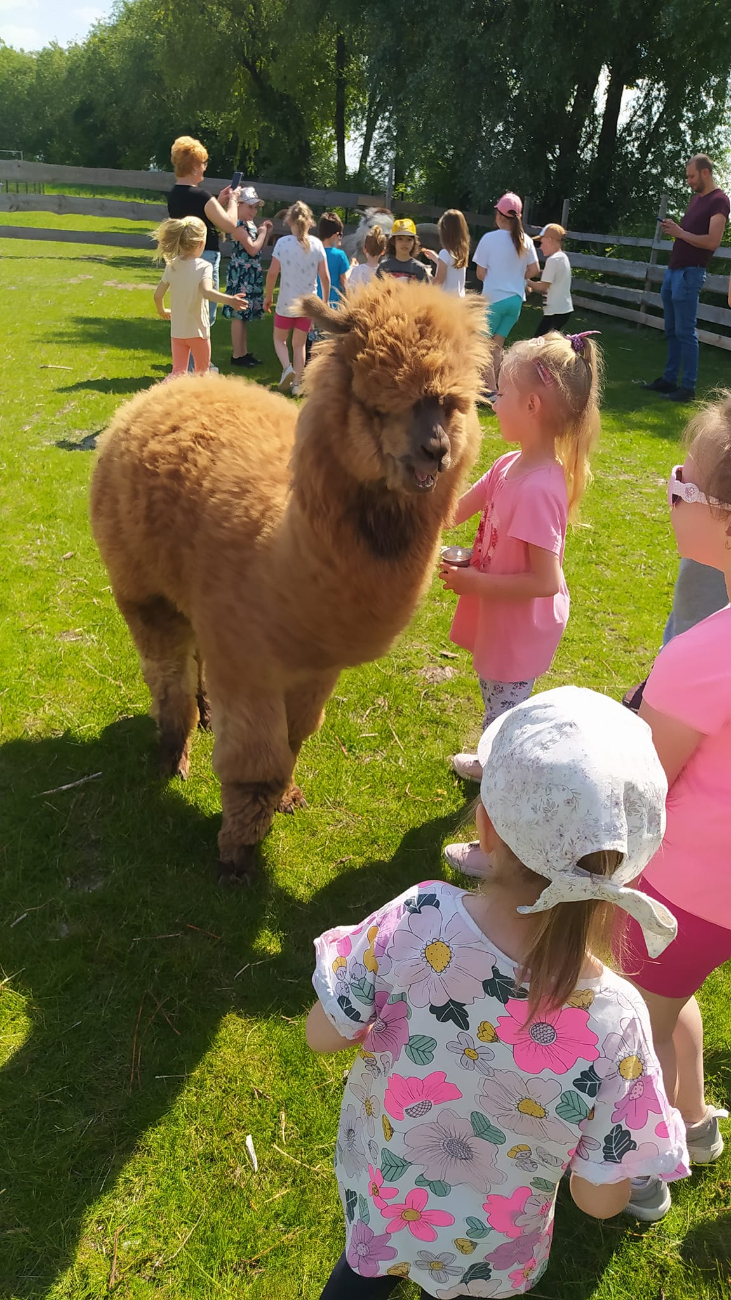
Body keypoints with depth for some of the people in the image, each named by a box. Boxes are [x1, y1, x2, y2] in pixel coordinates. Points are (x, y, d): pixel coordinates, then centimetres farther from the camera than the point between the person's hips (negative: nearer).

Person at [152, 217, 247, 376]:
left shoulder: (171, 266, -1)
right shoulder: (203, 266, -16)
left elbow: (157, 295, 3)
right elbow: (206, 292, -34)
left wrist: (162, 311, 23)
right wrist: (229, 300, -48)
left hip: (177, 330, 4)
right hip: (197, 330, -4)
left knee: (178, 372, 11)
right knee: (202, 373, 15)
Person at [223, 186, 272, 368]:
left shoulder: (251, 224, 15)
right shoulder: (238, 225, -14)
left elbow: (259, 248, 22)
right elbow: (252, 249, -22)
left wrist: (266, 232, 9)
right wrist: (262, 232, -8)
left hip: (251, 273, 9)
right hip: (241, 273, -9)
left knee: (244, 314, 13)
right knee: (238, 314, -7)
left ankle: (243, 352, 19)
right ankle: (236, 355, -4)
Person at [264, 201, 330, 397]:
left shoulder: (283, 242, -10)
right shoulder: (316, 244, -3)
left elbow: (272, 272, -11)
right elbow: (325, 276, -3)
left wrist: (268, 295, 3)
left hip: (286, 301, -2)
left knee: (279, 339, 18)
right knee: (300, 344, 15)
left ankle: (287, 368, -8)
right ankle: (296, 383, 11)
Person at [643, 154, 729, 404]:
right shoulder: (696, 197, 18)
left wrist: (680, 233, -16)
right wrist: (673, 229, 3)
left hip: (689, 273, -9)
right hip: (673, 270, 9)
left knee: (685, 332, -8)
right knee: (672, 331, 11)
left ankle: (688, 387, -4)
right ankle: (669, 379, 18)